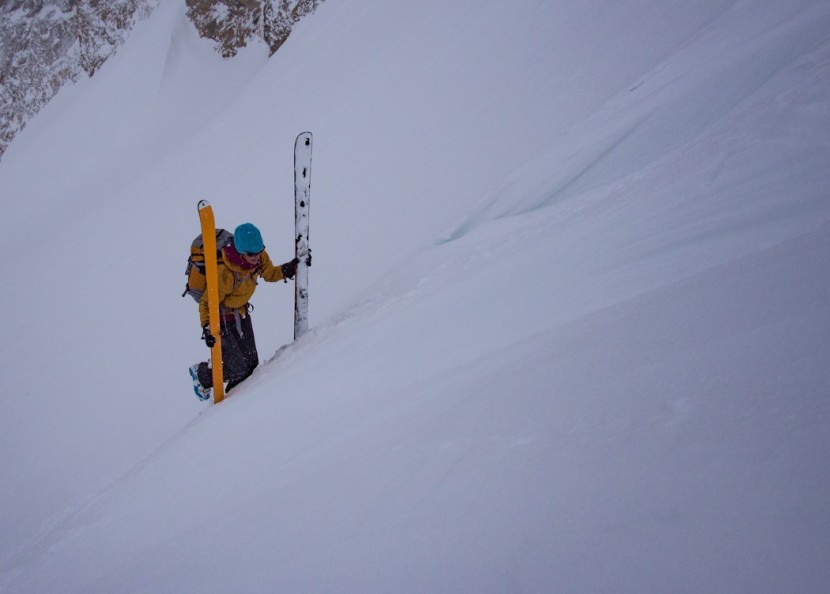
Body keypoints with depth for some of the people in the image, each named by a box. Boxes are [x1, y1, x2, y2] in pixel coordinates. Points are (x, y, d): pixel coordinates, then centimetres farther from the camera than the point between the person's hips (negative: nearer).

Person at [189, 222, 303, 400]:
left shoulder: (259, 257, -15)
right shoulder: (224, 273, -36)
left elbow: (270, 274, 6)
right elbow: (207, 303, -25)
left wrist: (287, 269, -13)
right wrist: (208, 329, -36)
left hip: (241, 312, 7)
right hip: (222, 317, -7)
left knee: (252, 363, 8)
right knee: (238, 370, -7)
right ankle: (202, 374, 22)